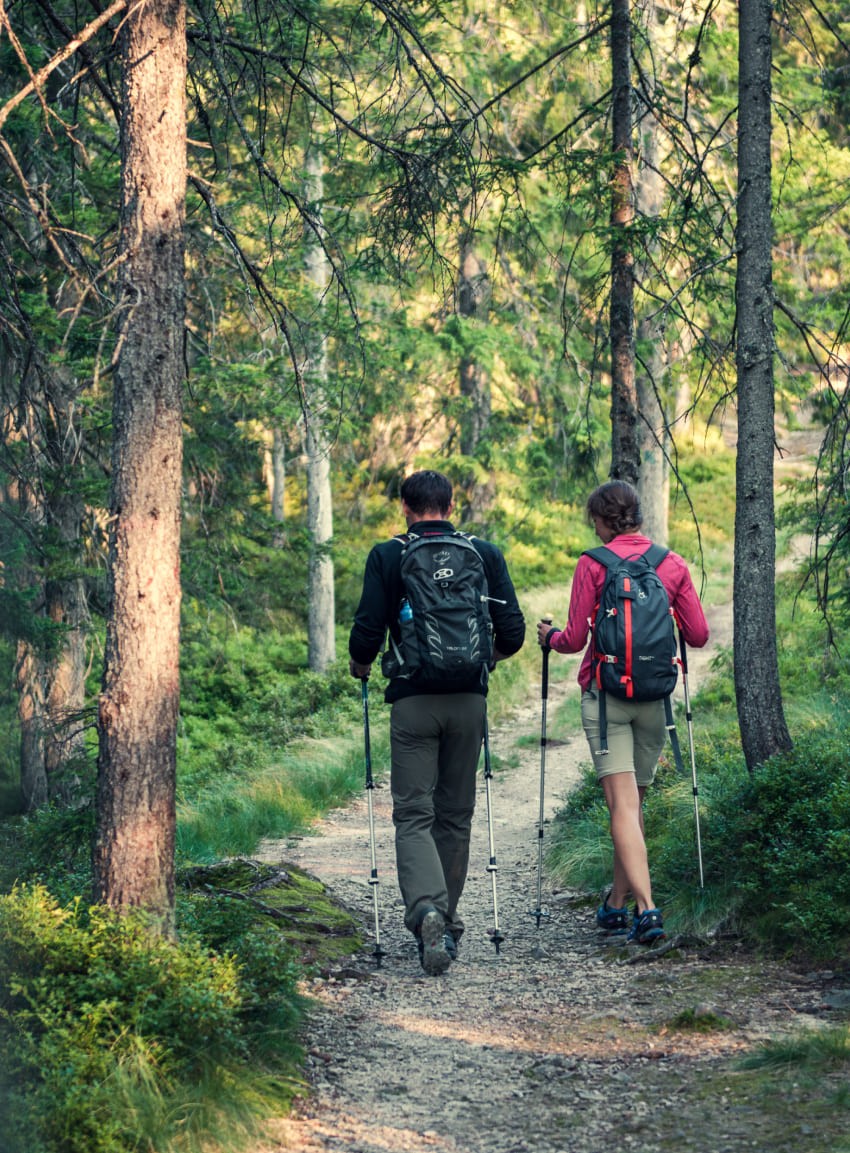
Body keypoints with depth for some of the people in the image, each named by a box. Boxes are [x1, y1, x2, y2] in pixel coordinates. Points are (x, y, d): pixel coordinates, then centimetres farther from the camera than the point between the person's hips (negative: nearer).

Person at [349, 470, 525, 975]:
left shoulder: (387, 557, -2)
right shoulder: (486, 554, 4)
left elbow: (368, 632, -8)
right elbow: (512, 633, 1)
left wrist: (361, 666, 14)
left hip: (412, 700, -2)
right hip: (468, 700, 2)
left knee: (413, 814, -1)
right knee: (455, 814, 14)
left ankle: (427, 910, -24)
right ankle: (446, 921, 21)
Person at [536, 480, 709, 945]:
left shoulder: (592, 565, -6)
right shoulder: (672, 565, 4)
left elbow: (576, 639, -5)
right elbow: (699, 635, 3)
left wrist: (549, 636, 17)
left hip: (605, 694, -3)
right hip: (654, 697, 4)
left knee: (622, 804, -7)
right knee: (634, 801, 16)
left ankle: (647, 909, -18)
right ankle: (616, 904, 25)